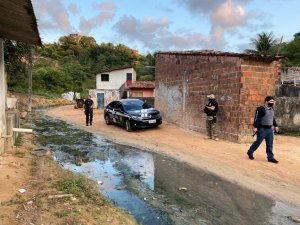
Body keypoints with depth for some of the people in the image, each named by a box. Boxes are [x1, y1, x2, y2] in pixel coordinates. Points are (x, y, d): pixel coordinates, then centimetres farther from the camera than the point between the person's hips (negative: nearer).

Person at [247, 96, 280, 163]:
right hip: (262, 129, -7)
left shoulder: (271, 109, 13)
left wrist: (275, 126, 29)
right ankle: (250, 152, 21)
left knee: (270, 144, 6)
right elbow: (256, 118, -18)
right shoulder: (261, 109, -13)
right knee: (258, 142, 2)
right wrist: (255, 127, -23)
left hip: (269, 129, 7)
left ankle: (270, 157, 12)